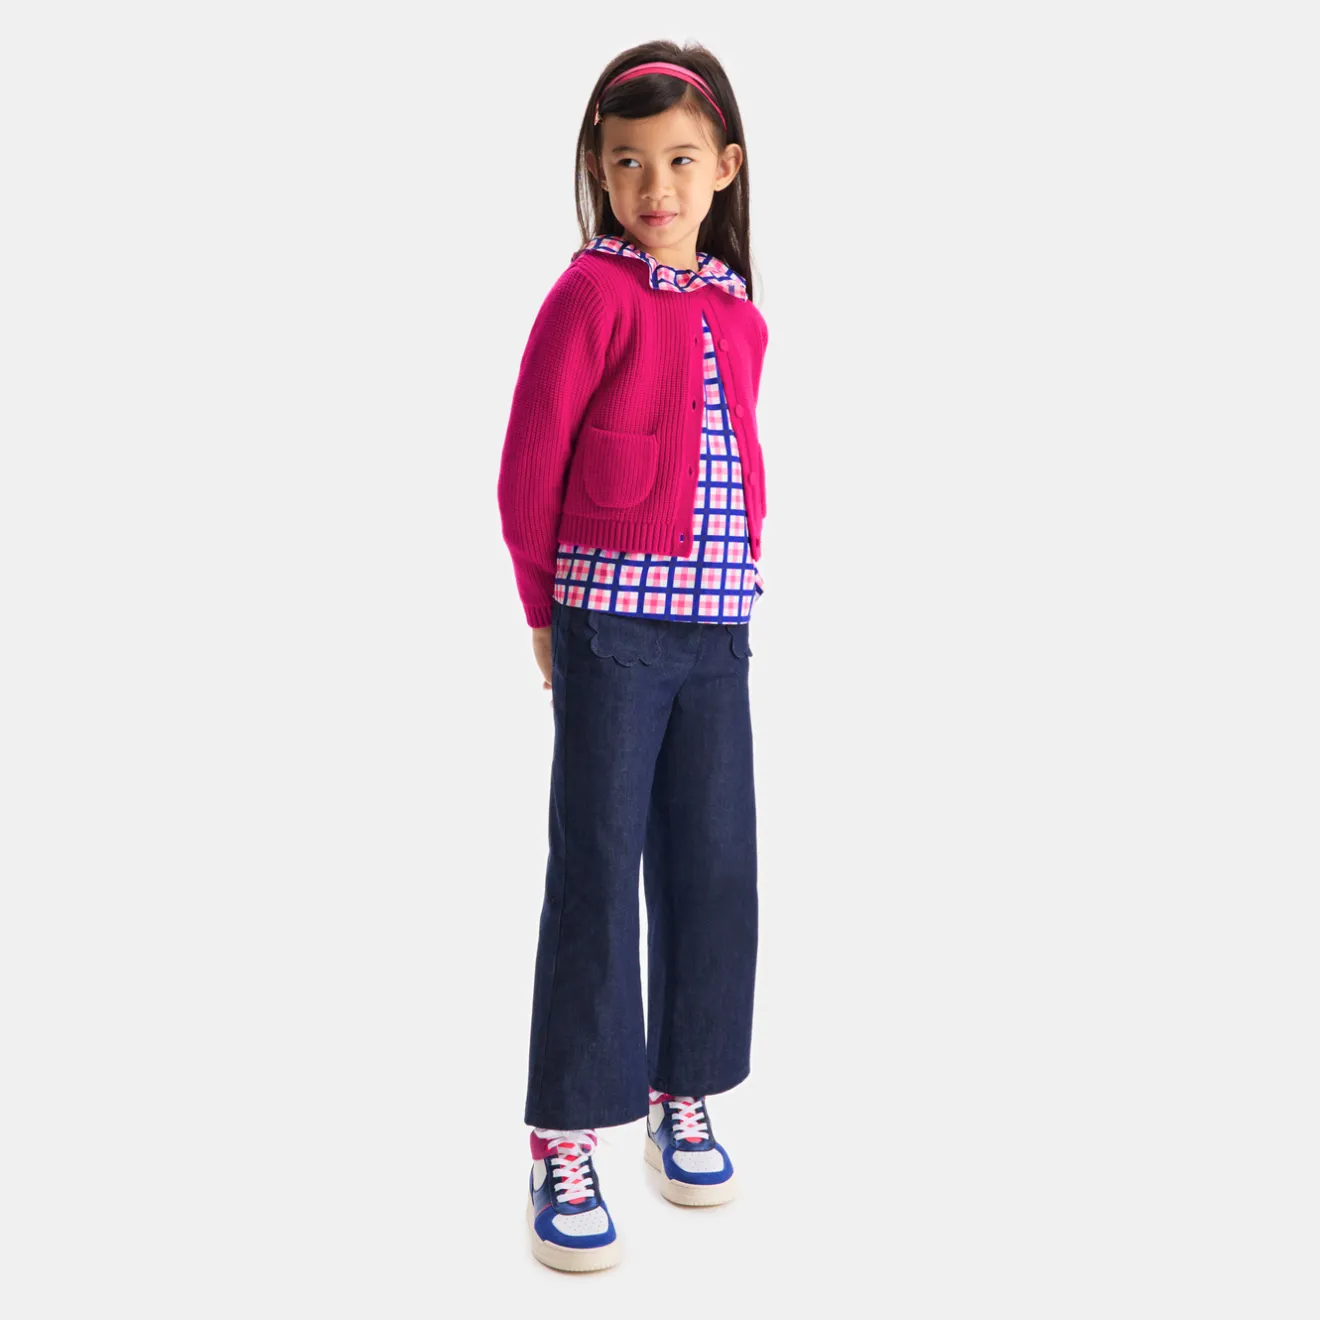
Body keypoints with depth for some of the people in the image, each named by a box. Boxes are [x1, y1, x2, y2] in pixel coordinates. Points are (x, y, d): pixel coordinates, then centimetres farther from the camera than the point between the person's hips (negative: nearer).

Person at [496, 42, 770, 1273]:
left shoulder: (739, 317, 11)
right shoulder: (593, 293, -7)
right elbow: (529, 466, -5)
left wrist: (726, 583, 12)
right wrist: (548, 611, 1)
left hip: (717, 628, 6)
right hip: (609, 627, -5)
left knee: (713, 863, 9)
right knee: (598, 870, -2)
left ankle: (683, 1092, 27)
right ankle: (566, 1136, 9)